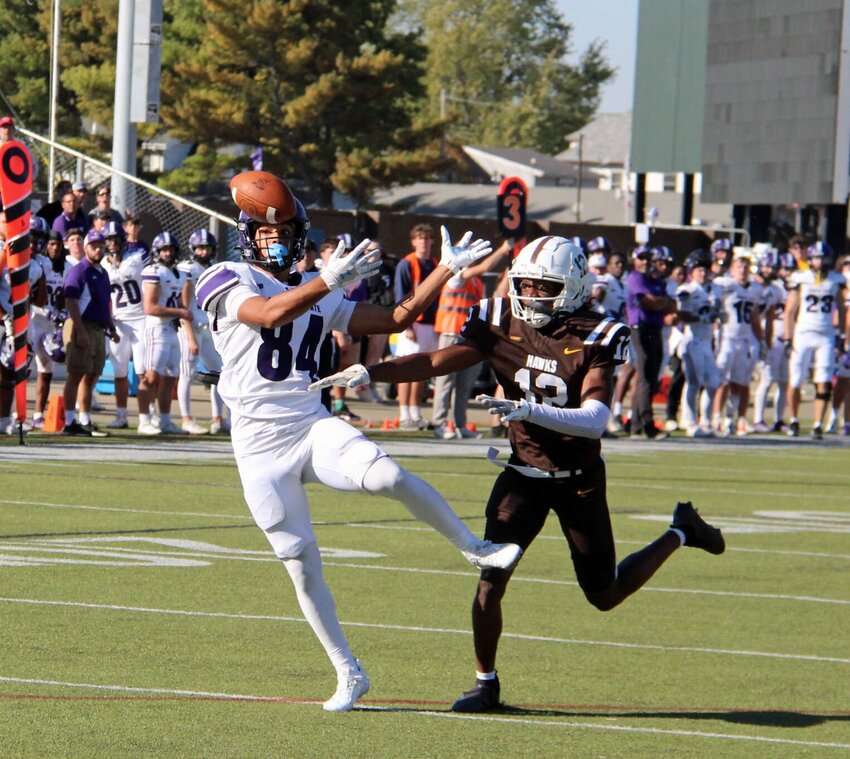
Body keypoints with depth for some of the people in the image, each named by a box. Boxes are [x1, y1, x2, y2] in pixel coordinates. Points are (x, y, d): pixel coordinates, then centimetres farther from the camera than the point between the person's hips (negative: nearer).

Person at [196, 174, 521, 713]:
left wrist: (447, 270, 10)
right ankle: (349, 674, 13)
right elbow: (269, 314, -24)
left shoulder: (319, 297, 14)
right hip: (262, 445, -2)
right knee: (301, 563, 0)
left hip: (314, 426, 2)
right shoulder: (229, 282, -3)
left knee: (386, 476, -28)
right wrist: (329, 280, -38)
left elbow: (394, 320, 16)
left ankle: (474, 546, -9)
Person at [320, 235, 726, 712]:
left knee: (605, 596, 12)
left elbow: (595, 420, -30)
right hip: (524, 473, 2)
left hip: (580, 479, -2)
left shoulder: (594, 338, -19)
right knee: (491, 579, -14)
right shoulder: (503, 324, -9)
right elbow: (436, 363, -11)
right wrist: (368, 373, -23)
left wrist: (530, 410, -45)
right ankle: (486, 684, 6)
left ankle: (680, 534, 39)